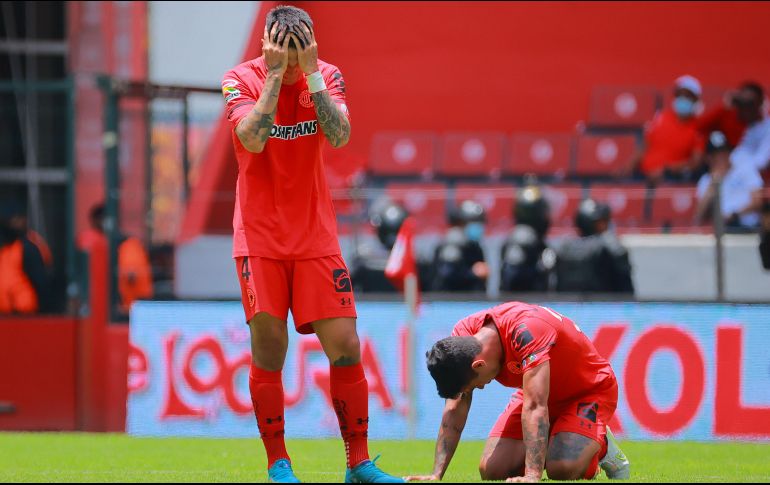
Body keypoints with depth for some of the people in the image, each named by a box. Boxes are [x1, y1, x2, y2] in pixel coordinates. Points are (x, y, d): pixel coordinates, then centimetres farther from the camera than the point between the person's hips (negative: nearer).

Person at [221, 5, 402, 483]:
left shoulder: (327, 76, -1)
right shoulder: (241, 80, -7)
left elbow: (339, 136, -18)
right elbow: (252, 139, -23)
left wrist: (310, 74, -21)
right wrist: (276, 74, -23)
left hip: (316, 236, 2)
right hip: (260, 236, -2)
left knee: (346, 348, -4)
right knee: (269, 349, -6)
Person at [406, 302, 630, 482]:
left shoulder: (526, 331, -39)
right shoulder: (462, 337, -18)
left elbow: (534, 406, -45)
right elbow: (455, 408, -13)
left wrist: (532, 475, -50)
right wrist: (436, 475, -21)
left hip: (590, 390, -7)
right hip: (543, 394, 7)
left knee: (562, 470, -29)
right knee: (492, 470, -10)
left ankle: (600, 446, 3)